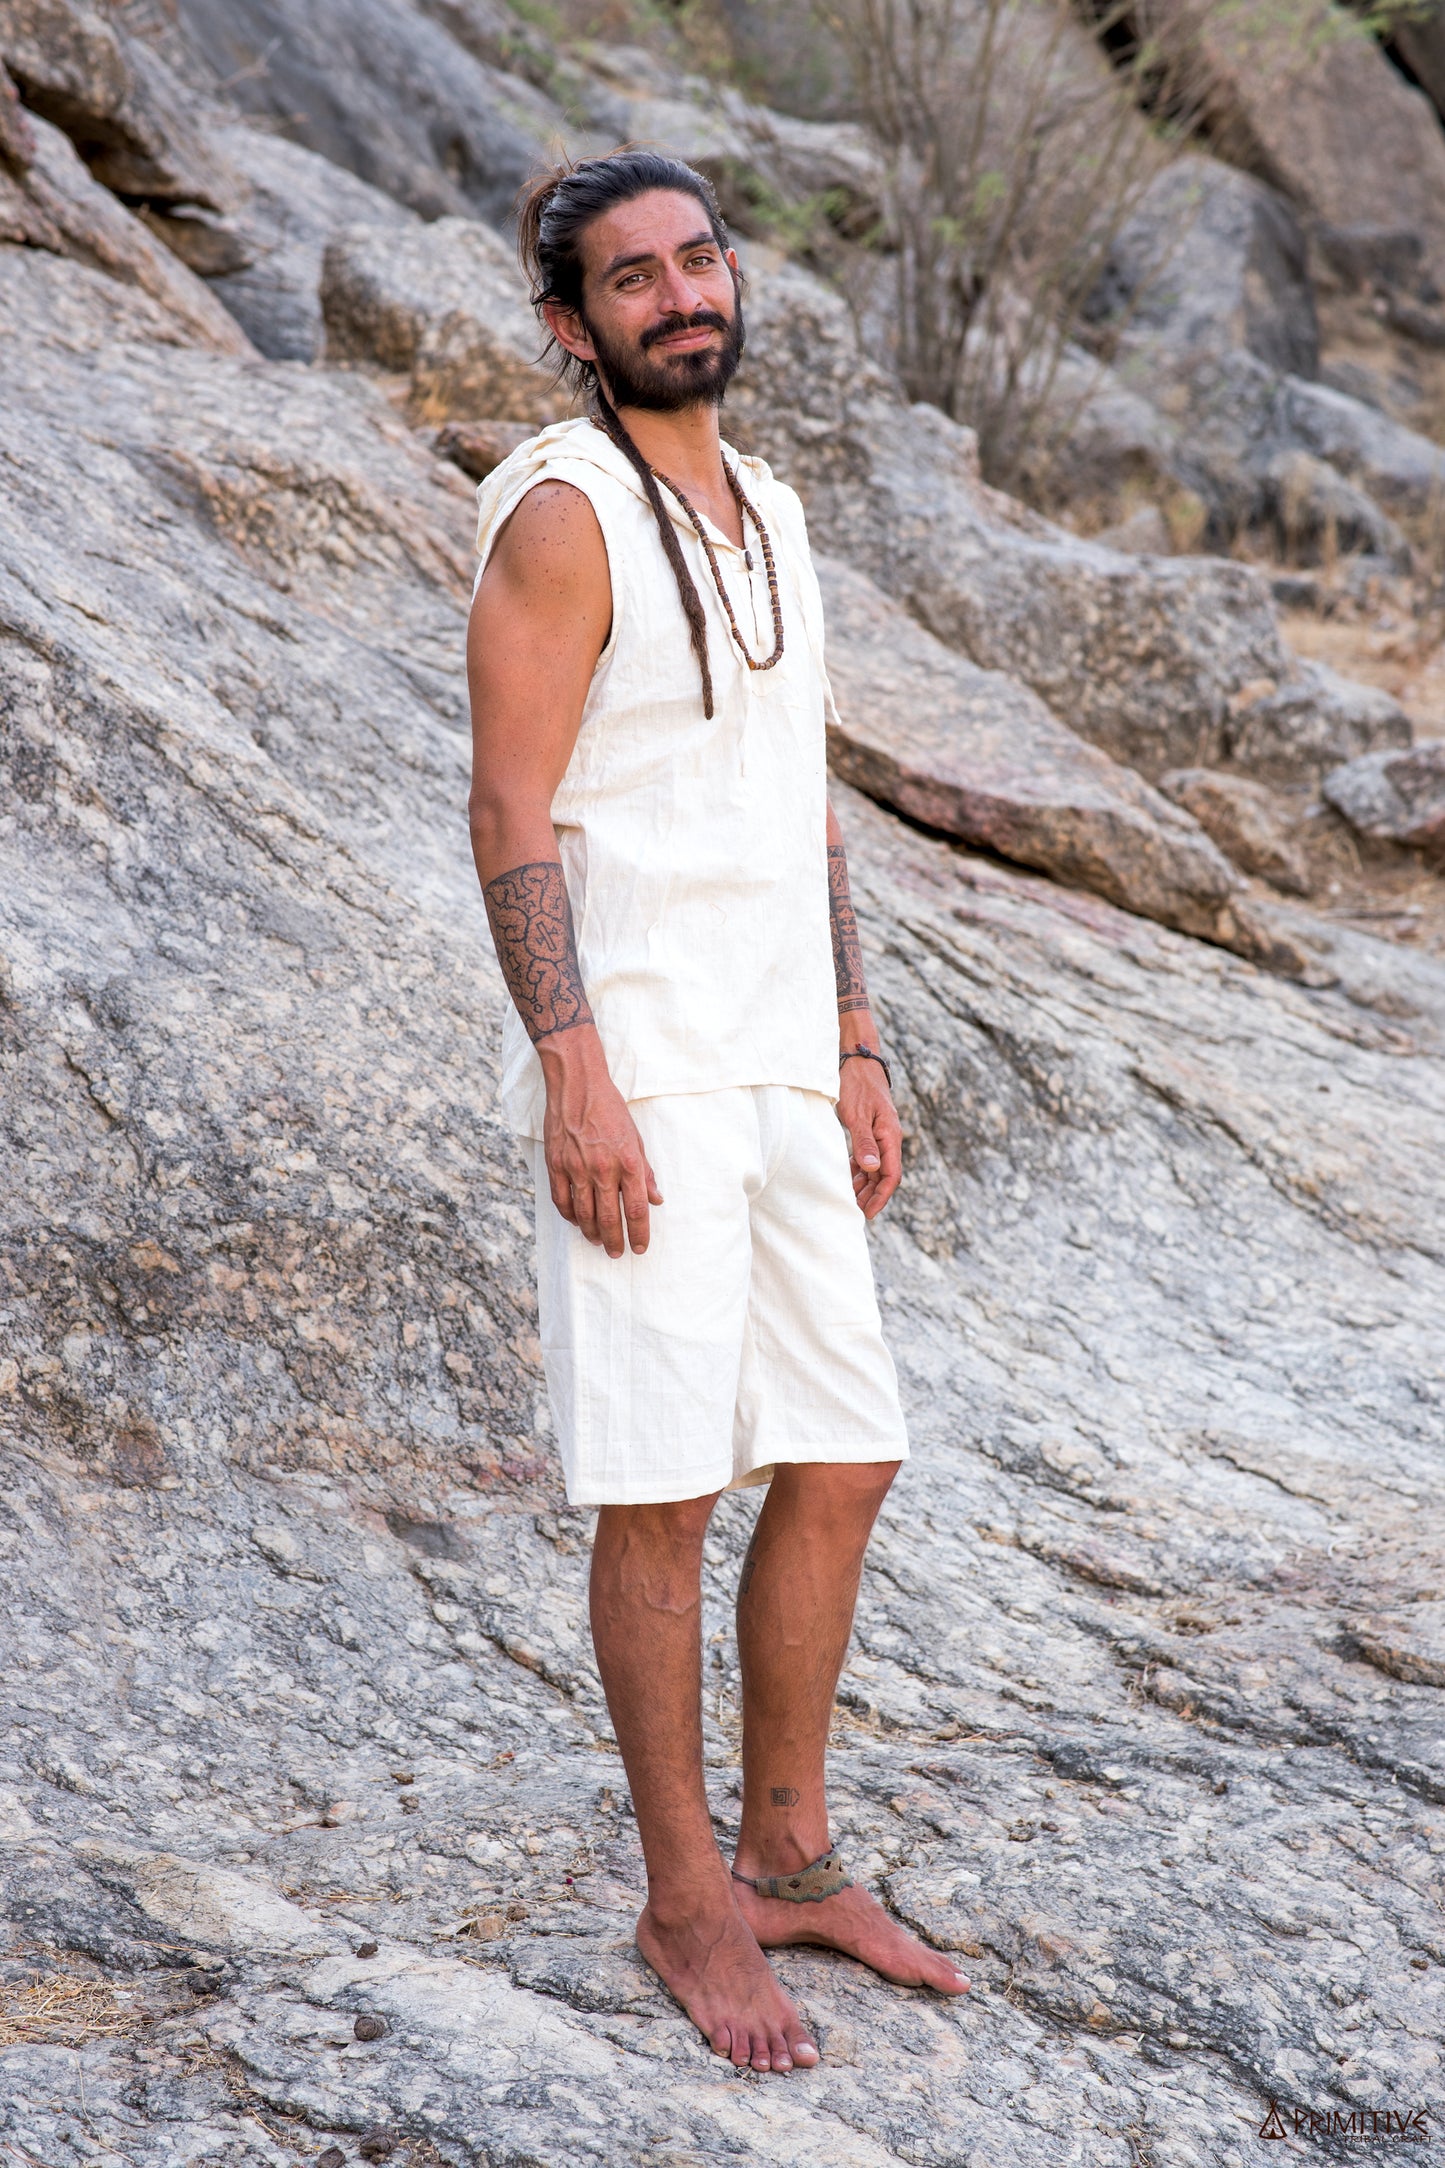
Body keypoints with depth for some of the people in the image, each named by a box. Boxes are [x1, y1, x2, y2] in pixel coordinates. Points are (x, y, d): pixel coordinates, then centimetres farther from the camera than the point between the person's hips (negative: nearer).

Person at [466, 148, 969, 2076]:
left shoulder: (765, 515, 16)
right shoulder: (561, 513, -10)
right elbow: (512, 818, -15)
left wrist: (857, 1055, 16)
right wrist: (577, 1082, -21)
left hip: (774, 1078, 8)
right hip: (634, 1071, -8)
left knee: (840, 1465, 9)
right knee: (665, 1491, -3)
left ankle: (789, 1857, 23)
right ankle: (691, 1904, 10)